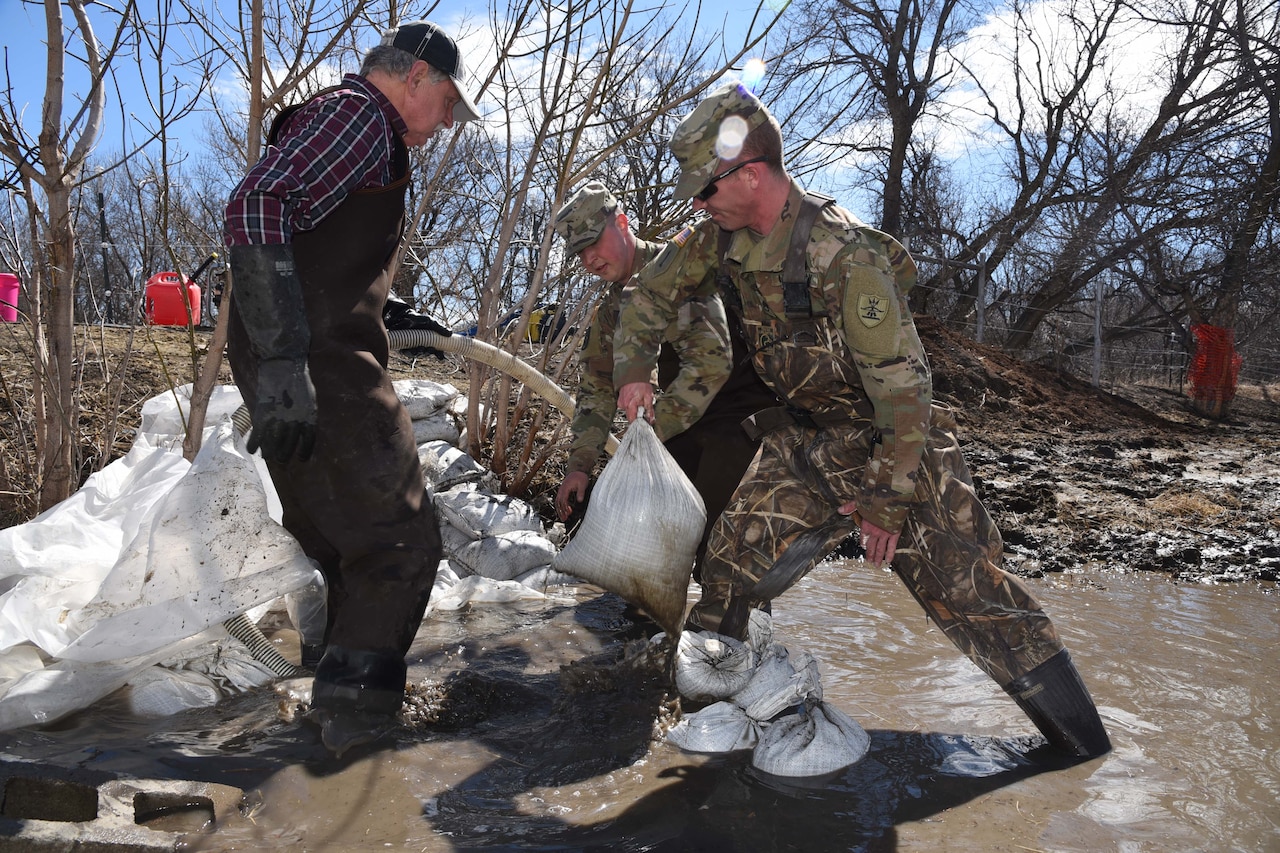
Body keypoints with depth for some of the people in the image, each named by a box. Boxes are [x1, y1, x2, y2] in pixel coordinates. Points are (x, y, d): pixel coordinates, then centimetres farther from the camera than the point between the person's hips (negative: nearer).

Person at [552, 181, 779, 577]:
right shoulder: (610, 305, 9)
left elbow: (711, 361, -31)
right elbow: (597, 385, 10)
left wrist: (649, 432, -30)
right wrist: (579, 463, -1)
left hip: (741, 414, -8)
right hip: (686, 423, 8)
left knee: (712, 540, -11)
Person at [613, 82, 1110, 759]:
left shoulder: (845, 258, -29)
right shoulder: (722, 238, -7)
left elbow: (902, 387, -26)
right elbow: (654, 289, 12)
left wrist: (885, 502, -20)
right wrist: (632, 369, -1)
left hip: (893, 445, -6)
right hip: (802, 439, 6)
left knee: (972, 595, -4)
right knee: (731, 560, -2)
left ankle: (1087, 750, 11)